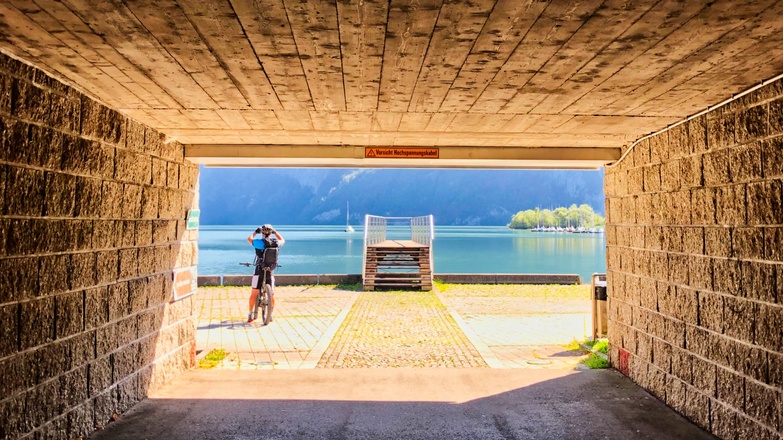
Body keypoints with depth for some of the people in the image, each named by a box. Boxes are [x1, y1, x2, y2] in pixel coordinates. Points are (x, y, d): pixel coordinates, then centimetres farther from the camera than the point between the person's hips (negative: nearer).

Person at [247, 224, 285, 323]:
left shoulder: (260, 242, -13)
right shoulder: (275, 243, -4)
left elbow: (249, 239, 8)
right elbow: (282, 240, 21)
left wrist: (256, 232, 22)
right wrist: (275, 232, 26)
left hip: (259, 271, -3)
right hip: (270, 272, 3)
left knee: (254, 294, 8)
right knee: (272, 294, 14)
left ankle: (250, 315, 13)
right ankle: (270, 315, 18)